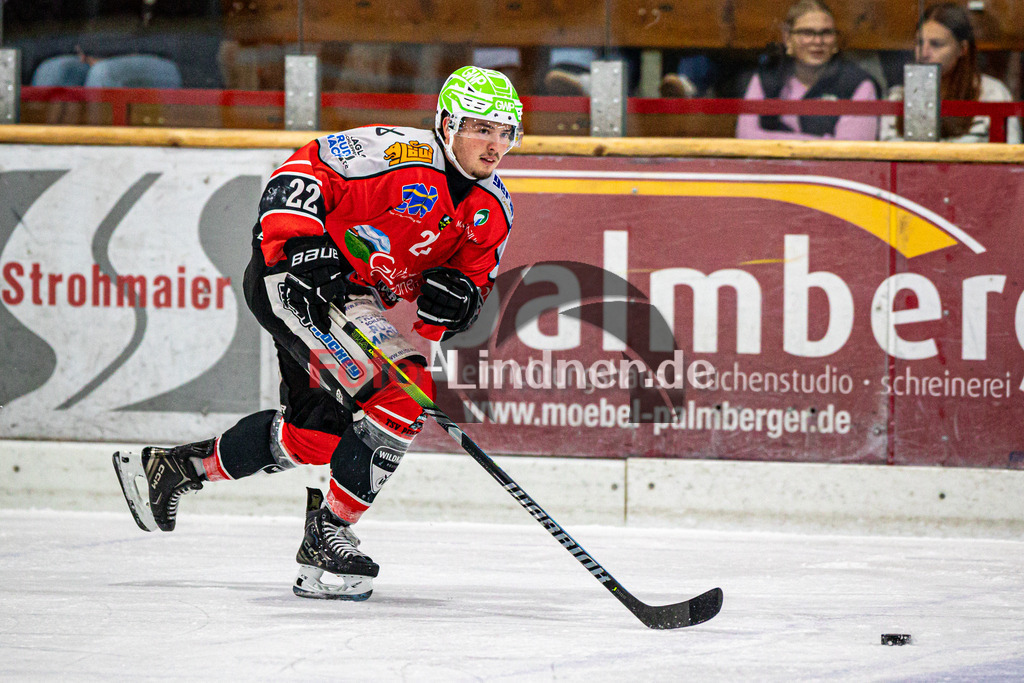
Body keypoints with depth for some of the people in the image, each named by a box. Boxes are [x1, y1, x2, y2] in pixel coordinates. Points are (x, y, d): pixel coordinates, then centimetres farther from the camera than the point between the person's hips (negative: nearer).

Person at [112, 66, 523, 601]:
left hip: (362, 300, 10)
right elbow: (304, 170, -23)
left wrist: (459, 295, -16)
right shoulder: (399, 153, -23)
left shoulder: (492, 207, 2)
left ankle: (172, 468, 26)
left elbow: (477, 273, 8)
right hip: (291, 274, -10)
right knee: (400, 395, -20)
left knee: (314, 430, 11)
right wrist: (300, 245, -34)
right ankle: (326, 536, -9)